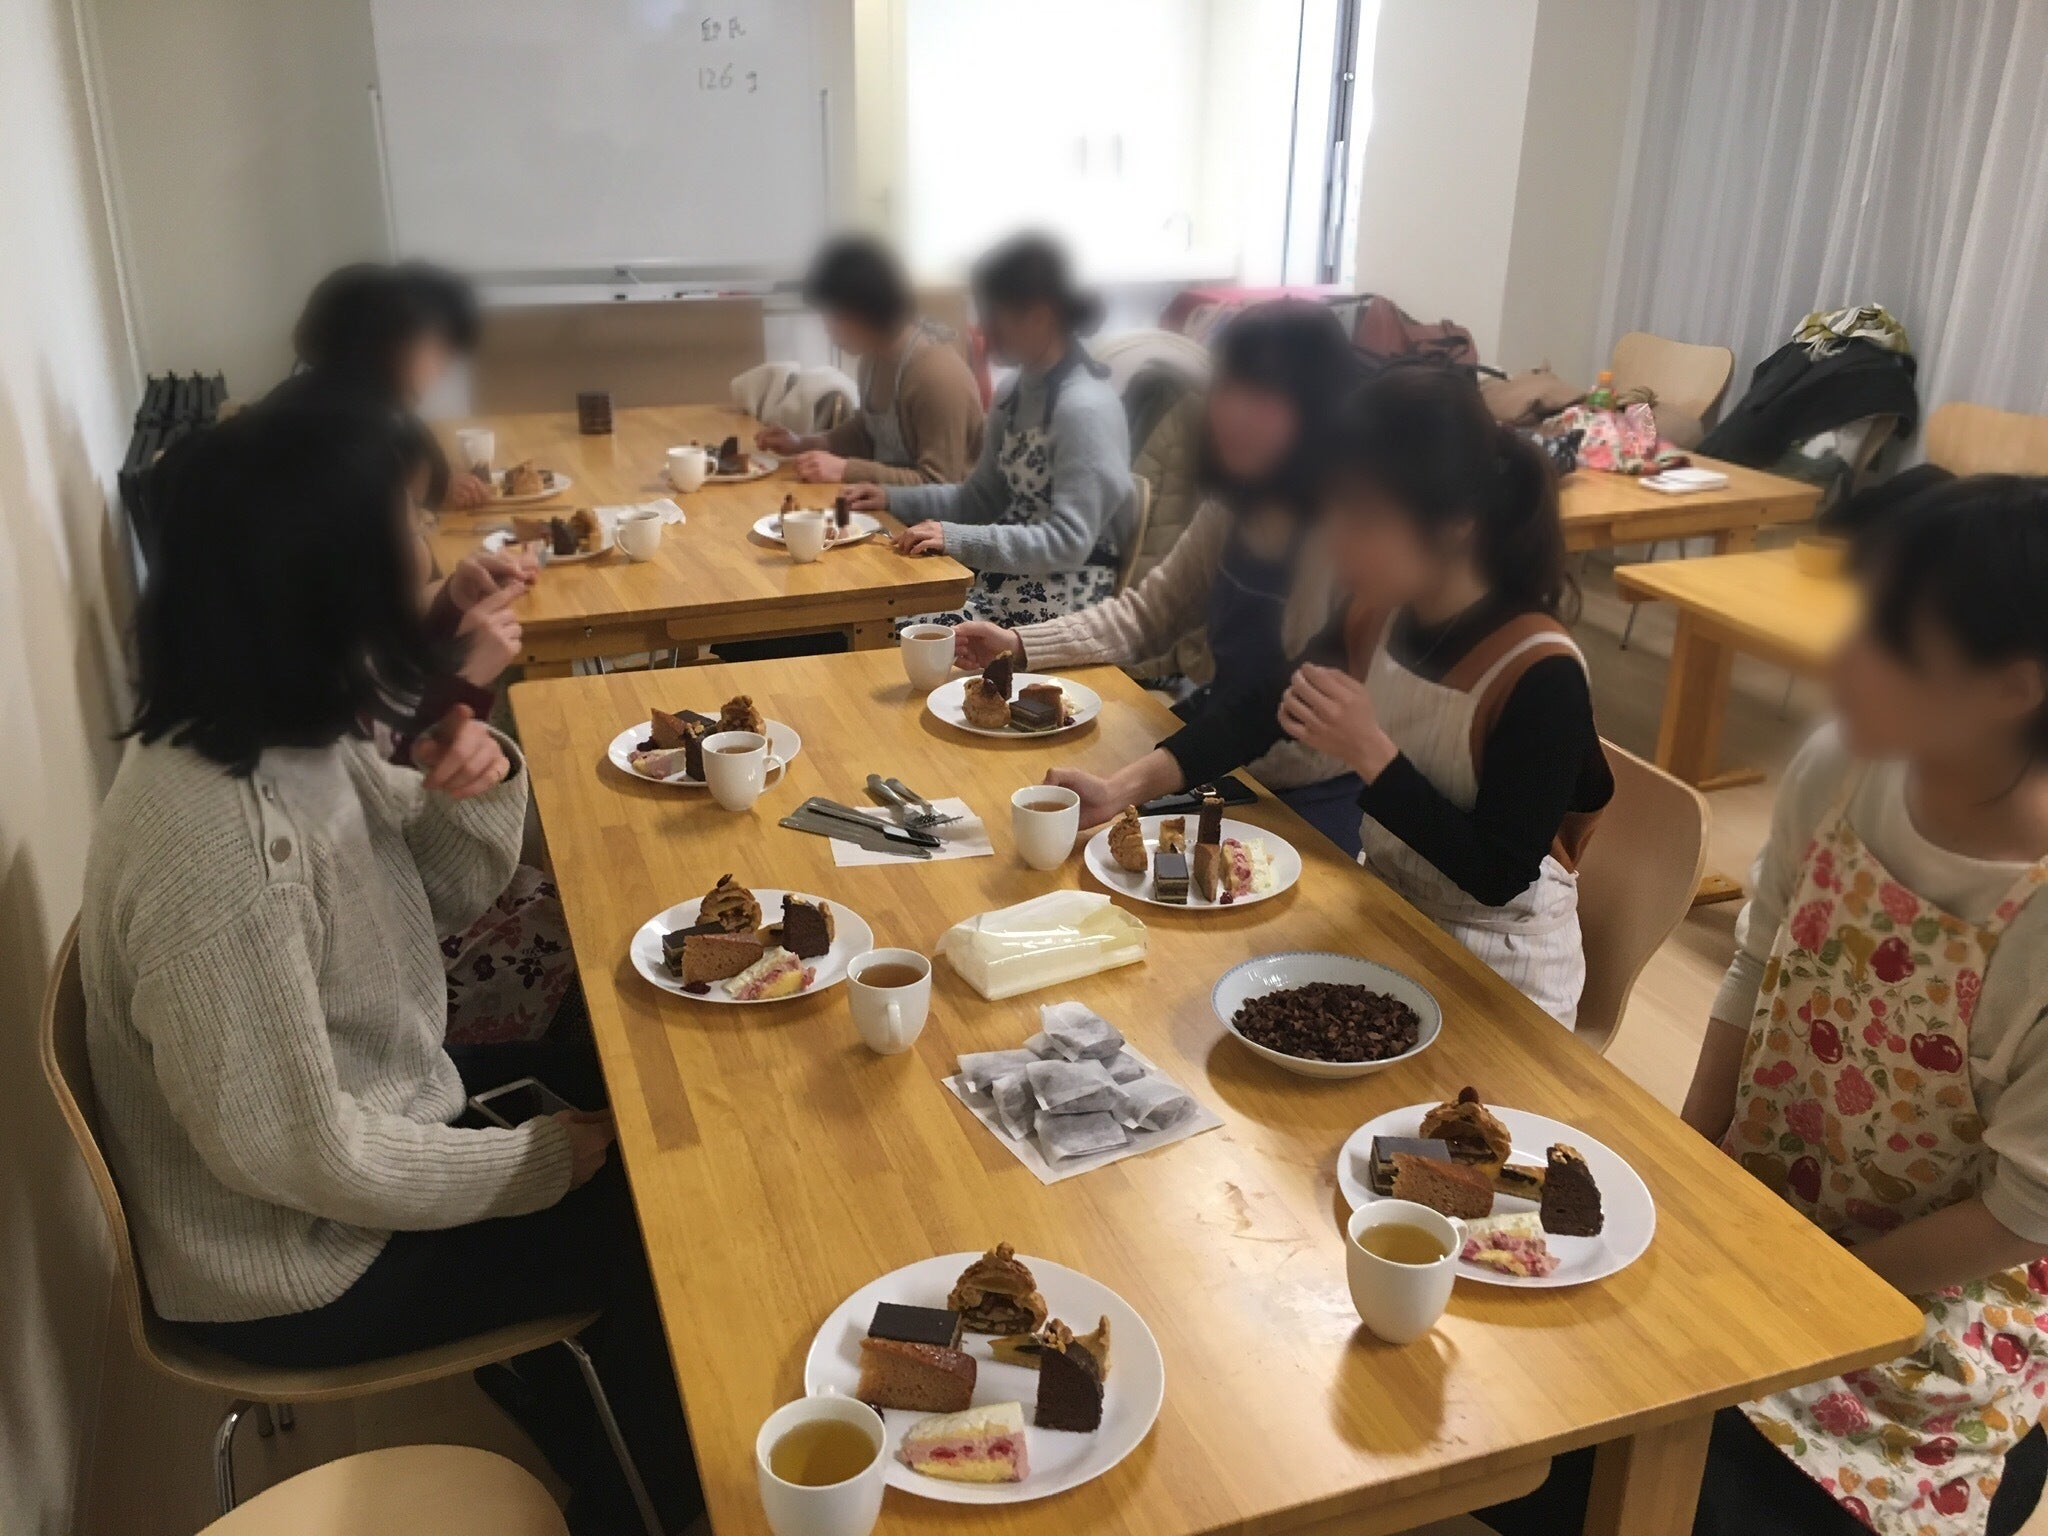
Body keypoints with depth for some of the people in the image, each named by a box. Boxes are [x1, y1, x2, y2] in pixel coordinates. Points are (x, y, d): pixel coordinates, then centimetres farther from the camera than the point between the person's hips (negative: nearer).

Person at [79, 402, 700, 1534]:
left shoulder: (293, 733, -9)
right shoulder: (214, 846, -35)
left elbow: (443, 895, 4)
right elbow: (300, 1152, -29)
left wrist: (478, 789, -18)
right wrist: (540, 1164, -16)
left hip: (374, 1109, 8)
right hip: (302, 1265, -8)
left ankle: (576, 1425, 37)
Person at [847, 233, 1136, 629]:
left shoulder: (1085, 408, -19)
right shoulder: (1017, 391, 9)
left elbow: (1069, 541, -24)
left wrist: (959, 539, -30)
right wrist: (892, 499, 5)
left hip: (1063, 597, -8)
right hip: (1010, 576, 8)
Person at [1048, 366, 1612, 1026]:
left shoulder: (1541, 674, -27)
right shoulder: (1379, 615, -8)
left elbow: (1500, 875, -24)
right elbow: (1257, 709, 0)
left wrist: (1370, 754, -31)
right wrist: (1122, 786, -13)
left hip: (1499, 976, -6)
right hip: (1389, 911, 6)